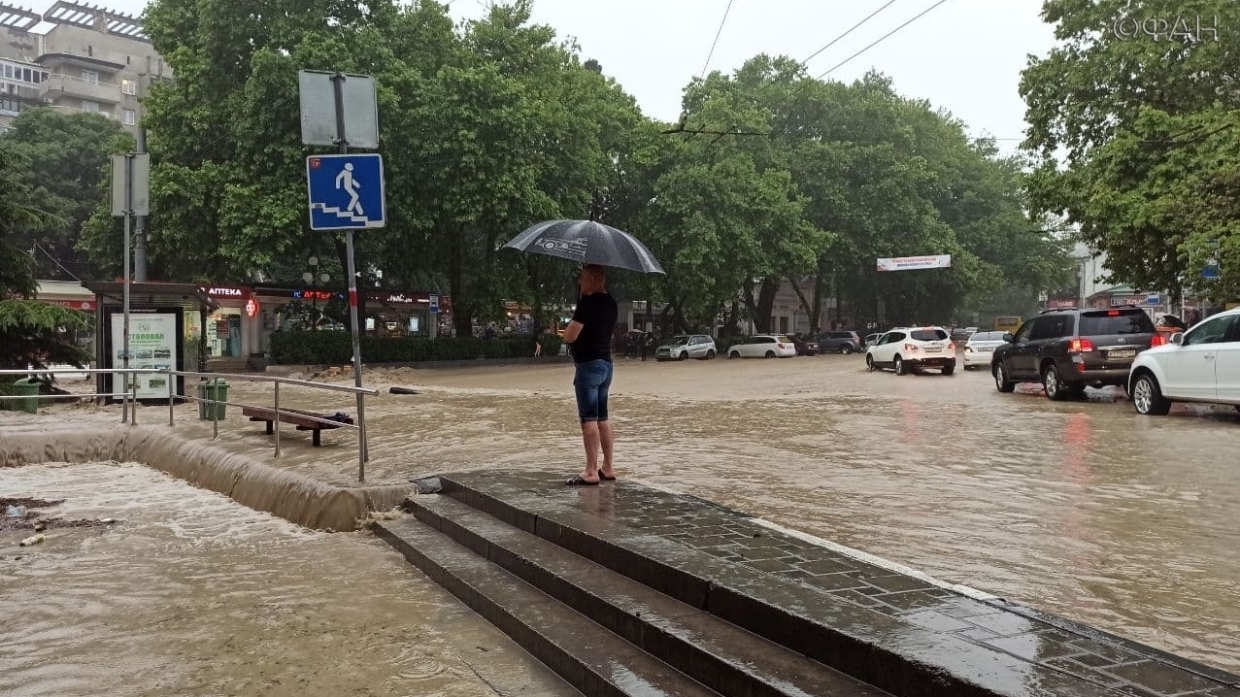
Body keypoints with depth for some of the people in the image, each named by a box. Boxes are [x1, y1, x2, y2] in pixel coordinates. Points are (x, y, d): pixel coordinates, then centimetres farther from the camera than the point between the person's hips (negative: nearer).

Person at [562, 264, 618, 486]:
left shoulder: (588, 303, -15)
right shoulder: (611, 303, 12)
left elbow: (570, 336, -18)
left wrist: (567, 330, 4)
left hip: (589, 364, -9)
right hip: (606, 363, 9)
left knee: (589, 418, -8)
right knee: (602, 418, 14)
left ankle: (591, 471, -8)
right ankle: (608, 468, 17)